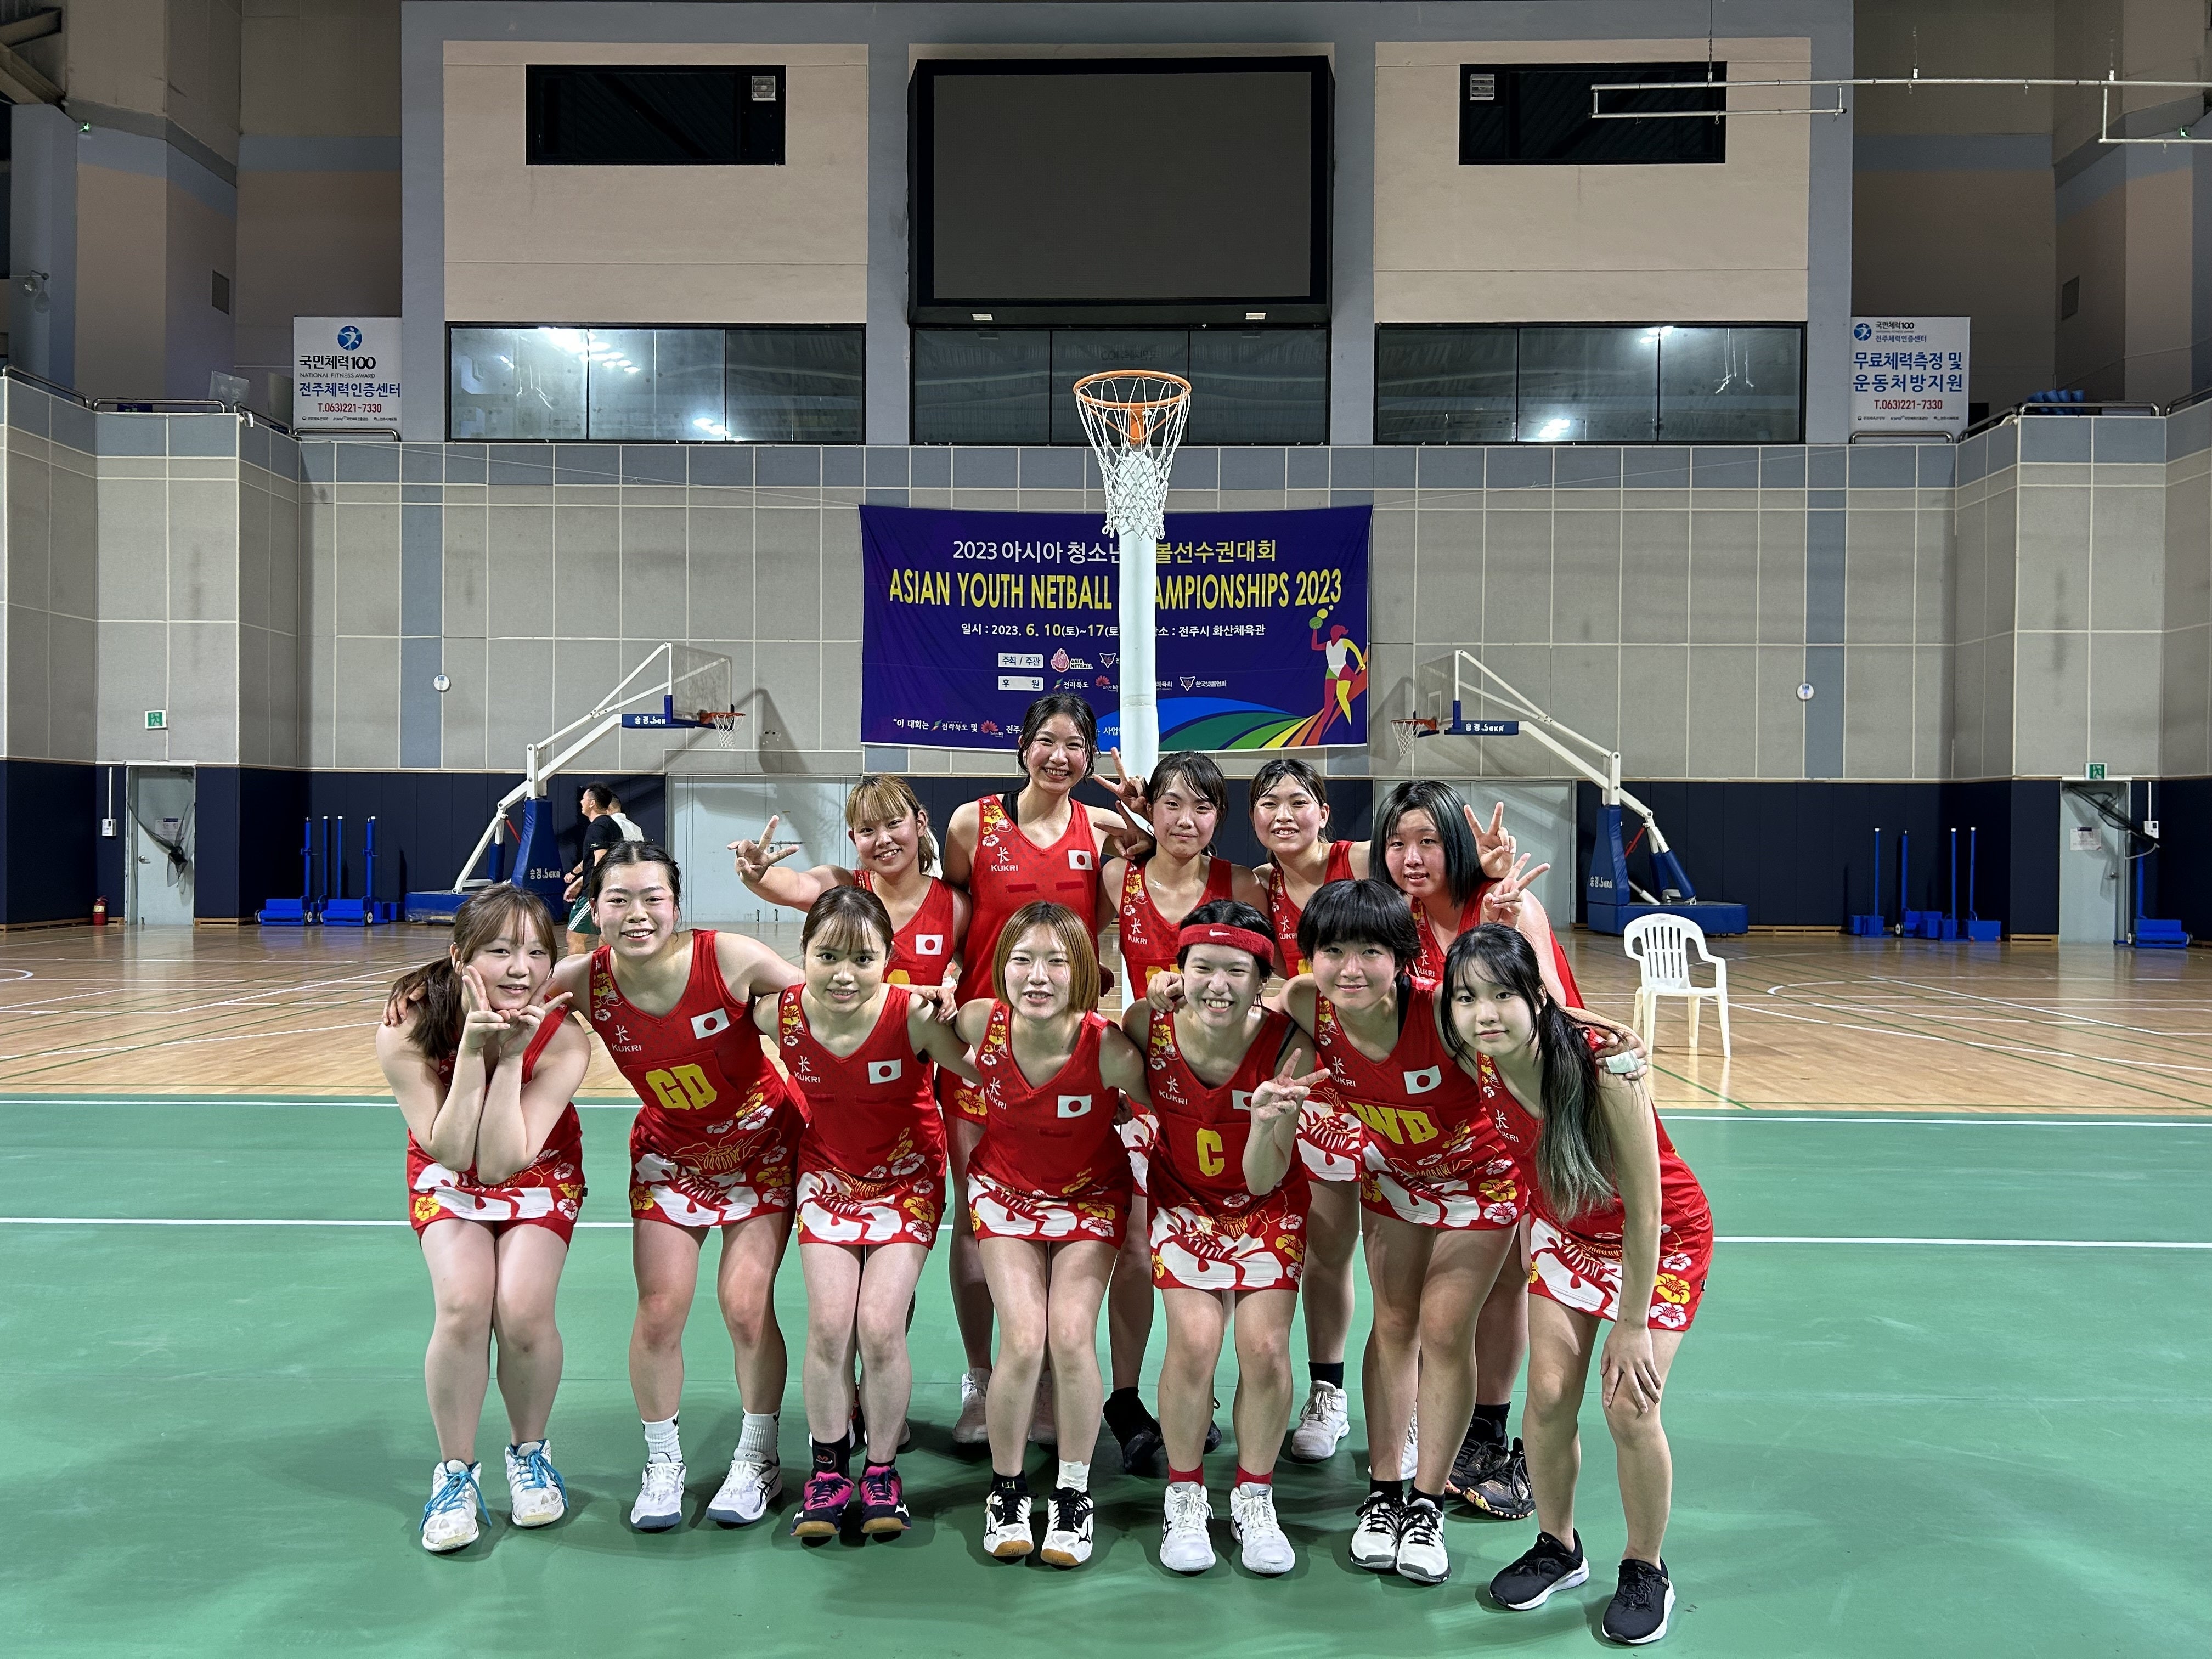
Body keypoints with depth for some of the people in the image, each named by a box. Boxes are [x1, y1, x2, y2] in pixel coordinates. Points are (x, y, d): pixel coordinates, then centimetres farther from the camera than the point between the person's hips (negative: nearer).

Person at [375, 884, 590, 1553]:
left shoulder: (563, 1040, -30)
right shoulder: (408, 1033, -28)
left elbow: (503, 1161, -31)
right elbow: (450, 1154, -27)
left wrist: (510, 1057, -39)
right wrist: (472, 1049, -37)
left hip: (538, 1178, 0)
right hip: (448, 1179, 0)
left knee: (523, 1311, -21)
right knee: (463, 1306, -23)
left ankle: (530, 1454, 9)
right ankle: (455, 1472, 0)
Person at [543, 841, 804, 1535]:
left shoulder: (731, 959, -28)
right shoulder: (585, 981, -21)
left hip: (760, 1146, -2)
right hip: (669, 1153, 2)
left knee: (746, 1307, -5)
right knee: (660, 1311, -2)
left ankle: (758, 1459, 19)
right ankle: (663, 1465, 22)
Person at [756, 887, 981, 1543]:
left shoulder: (913, 1016, -29)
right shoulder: (781, 1014, -20)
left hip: (907, 1179, -2)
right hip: (827, 1175, 2)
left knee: (881, 1327, -9)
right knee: (829, 1324, -7)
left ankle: (882, 1471, 12)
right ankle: (828, 1469, 13)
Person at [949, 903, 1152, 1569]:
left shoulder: (1106, 1048, -31)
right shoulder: (980, 1023, -24)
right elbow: (940, 1042, 2)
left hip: (1090, 1195, -1)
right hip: (1005, 1189, 1)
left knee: (1071, 1336, -13)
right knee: (1023, 1339, -12)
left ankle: (1075, 1496, 9)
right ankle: (1005, 1490, 11)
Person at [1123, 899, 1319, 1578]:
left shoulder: (1286, 1046, -27)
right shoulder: (1148, 1027, -23)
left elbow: (1263, 1180, -26)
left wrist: (1266, 1120, -42)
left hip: (1266, 1203, 0)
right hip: (1184, 1198, 0)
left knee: (1265, 1346, -11)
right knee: (1195, 1339, -15)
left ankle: (1254, 1498, 13)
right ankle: (1184, 1497, 9)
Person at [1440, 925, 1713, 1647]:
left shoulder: (1606, 1071, -37)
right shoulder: (1477, 1067, -25)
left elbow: (1642, 1214, -27)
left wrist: (1632, 1325, -20)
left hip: (1662, 1240, -4)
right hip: (1564, 1231, 4)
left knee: (1630, 1407, -10)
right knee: (1548, 1396, 0)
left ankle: (1646, 1572, 15)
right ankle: (1557, 1549, 25)